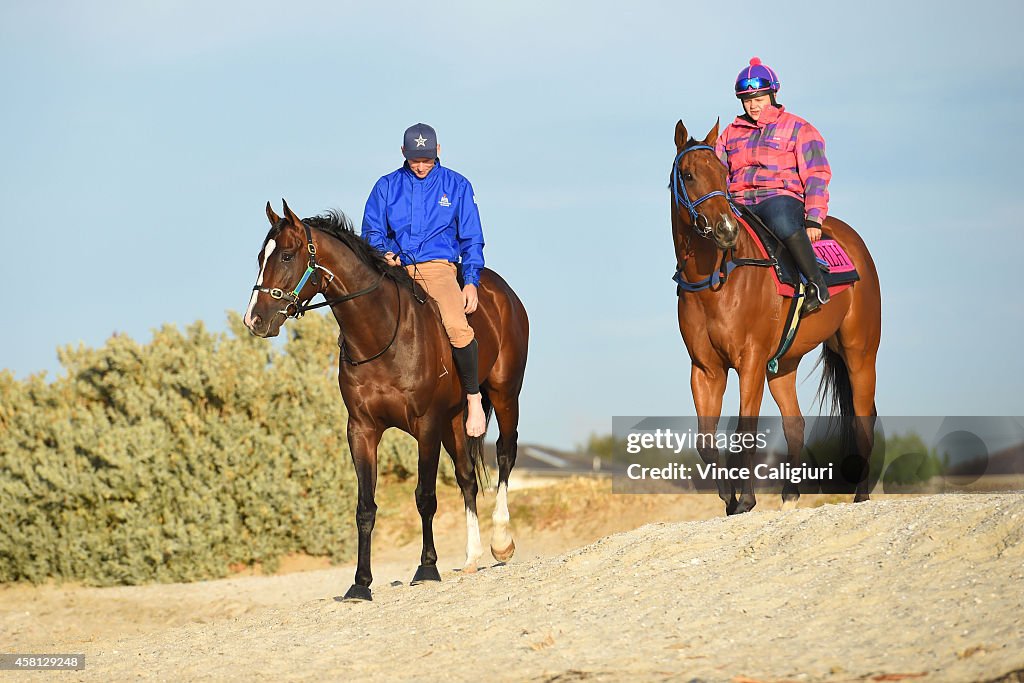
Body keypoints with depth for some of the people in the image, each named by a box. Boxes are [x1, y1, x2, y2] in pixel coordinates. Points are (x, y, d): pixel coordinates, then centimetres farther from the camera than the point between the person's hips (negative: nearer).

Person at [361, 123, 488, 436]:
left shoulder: (457, 186, 10)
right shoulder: (387, 186, 14)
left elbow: (471, 240, 11)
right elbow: (371, 230, 14)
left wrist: (471, 282, -1)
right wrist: (385, 251, -9)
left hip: (438, 267, -3)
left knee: (457, 327, -31)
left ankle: (473, 398, -15)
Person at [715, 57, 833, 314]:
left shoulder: (797, 129, 10)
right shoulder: (731, 133, 23)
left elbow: (816, 176, 2)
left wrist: (813, 219, -10)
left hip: (781, 198, -4)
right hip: (739, 205, 4)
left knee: (782, 223, -41)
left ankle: (816, 283, -30)